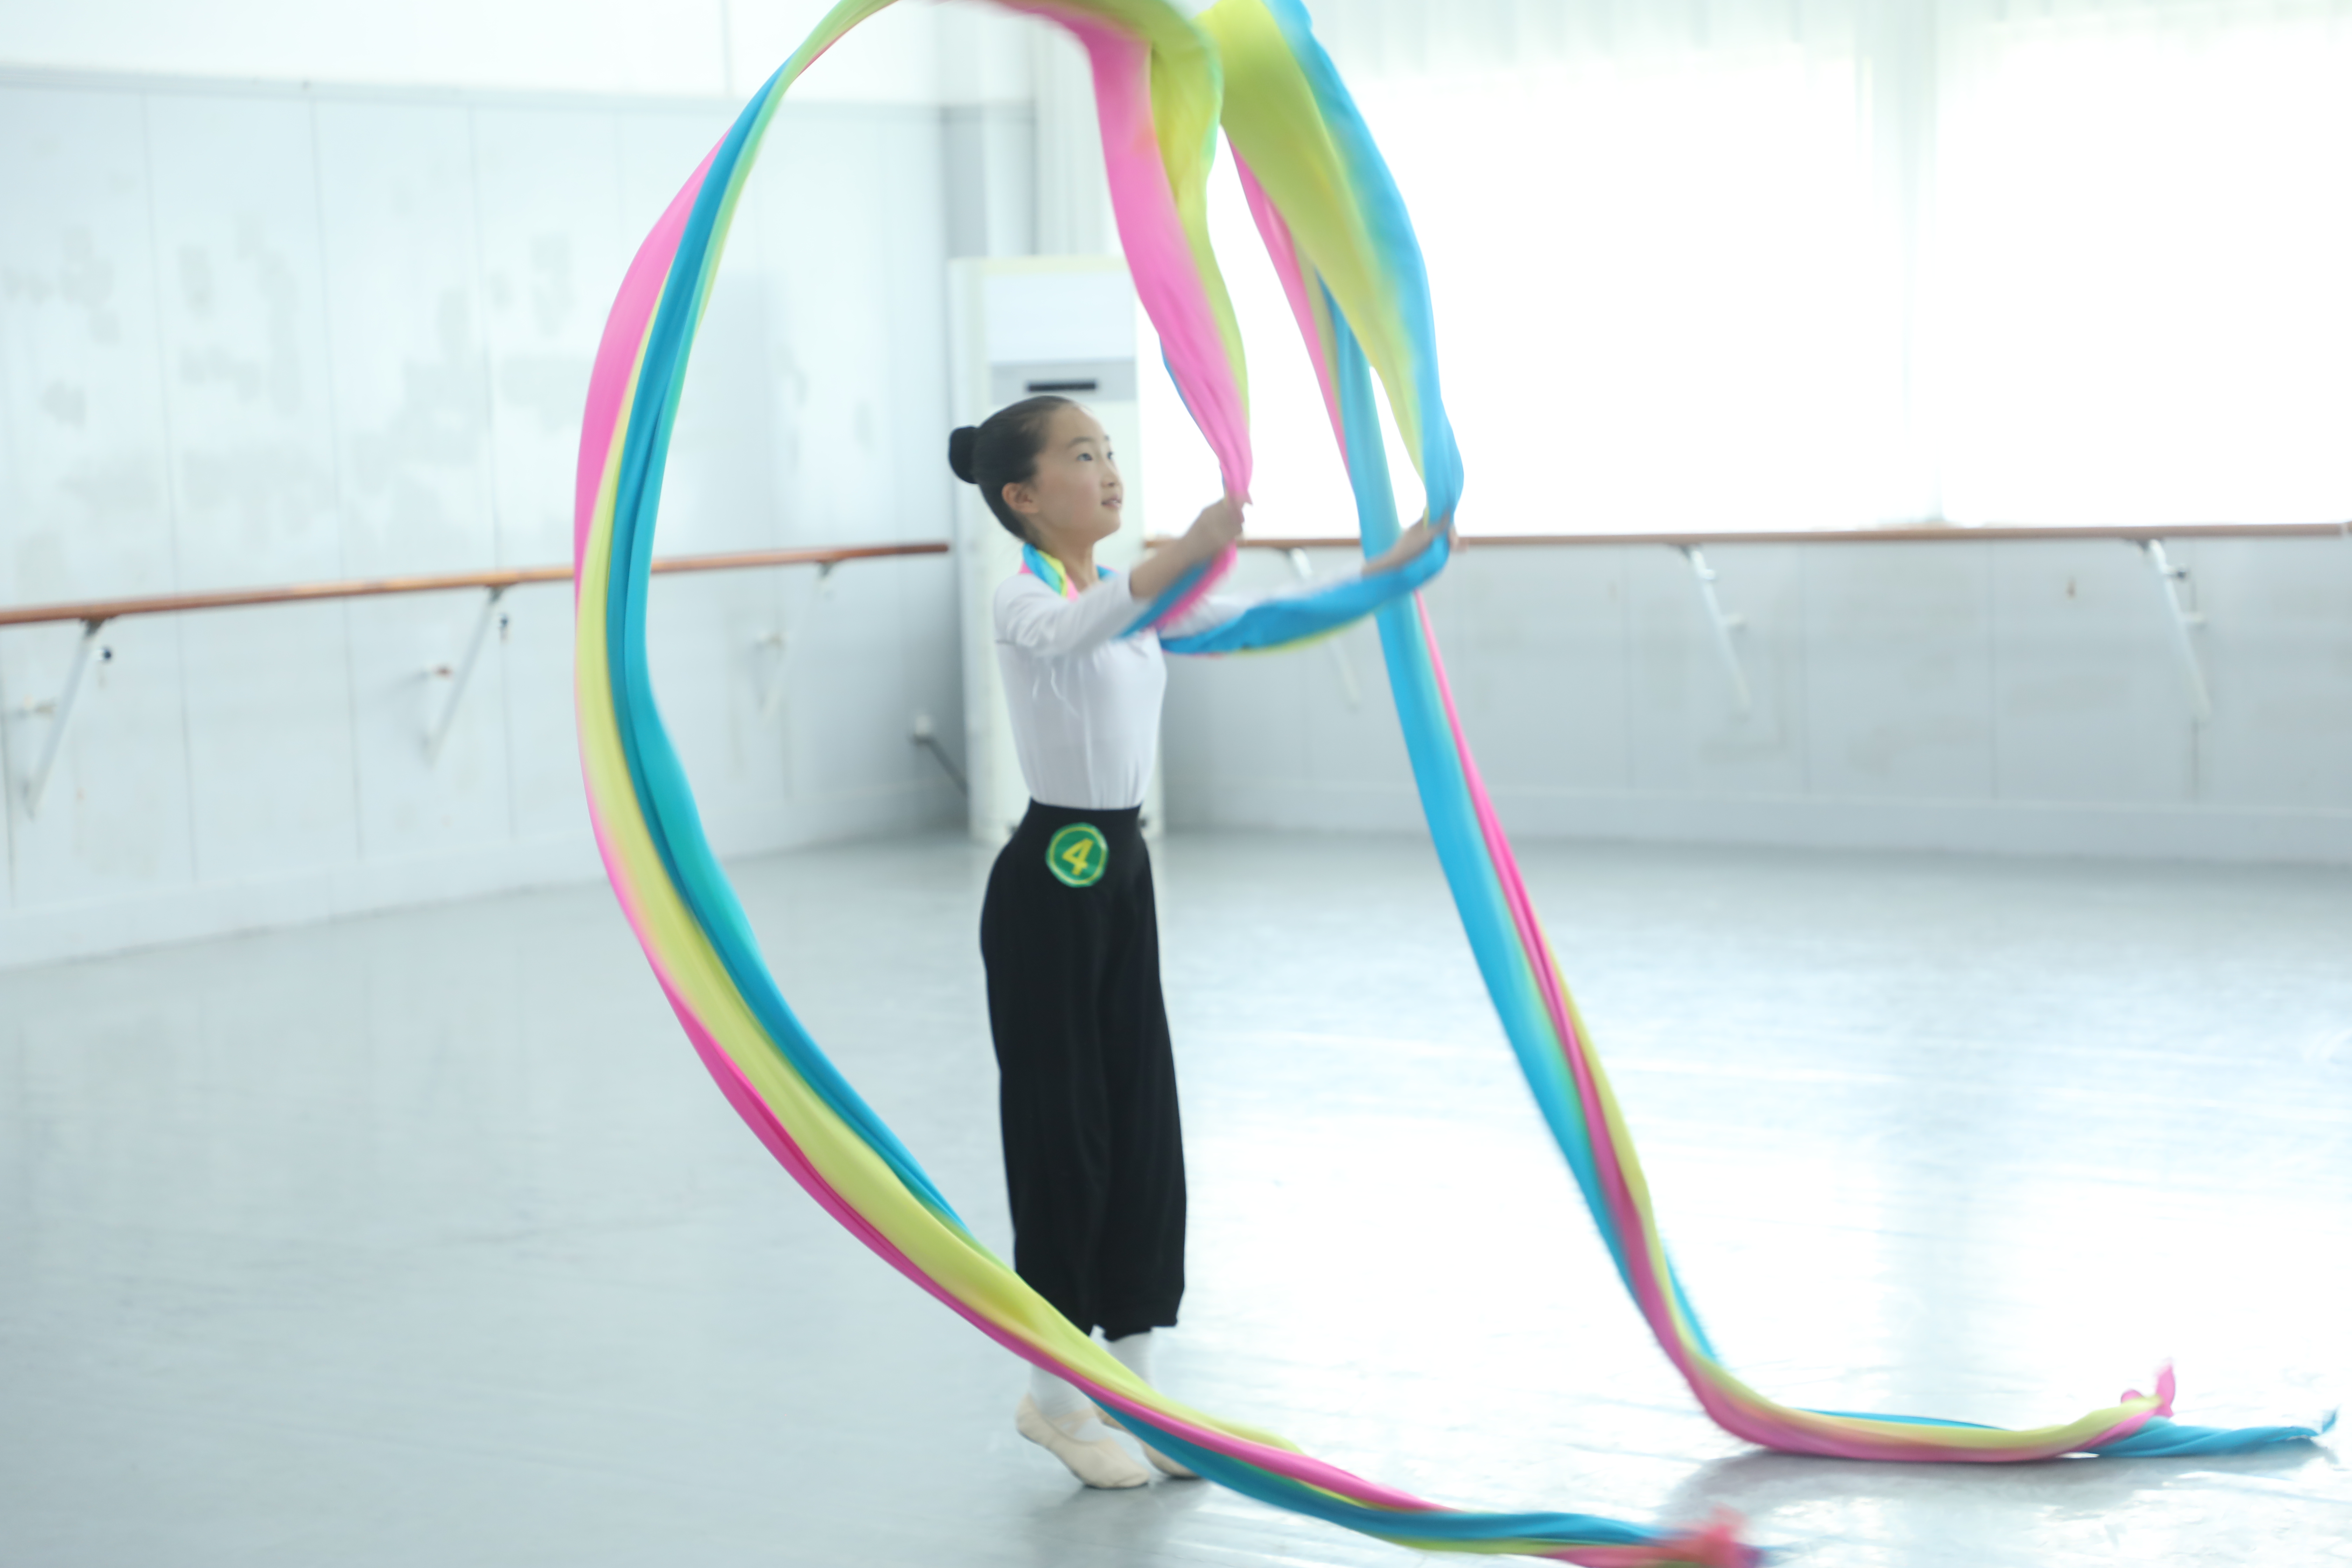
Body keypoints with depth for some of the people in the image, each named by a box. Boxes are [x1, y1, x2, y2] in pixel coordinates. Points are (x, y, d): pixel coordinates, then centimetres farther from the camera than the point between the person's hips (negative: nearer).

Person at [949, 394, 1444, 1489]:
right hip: (1049, 879, -8)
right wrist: (1187, 551, -54)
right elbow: (1070, 631, -37)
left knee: (1141, 1124, 10)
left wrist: (1392, 567, 1)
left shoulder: (1134, 595, 11)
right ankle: (1054, 1393, 13)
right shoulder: (1026, 599, -13)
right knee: (1061, 1128, 0)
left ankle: (1129, 1378, 20)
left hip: (1121, 872, 8)